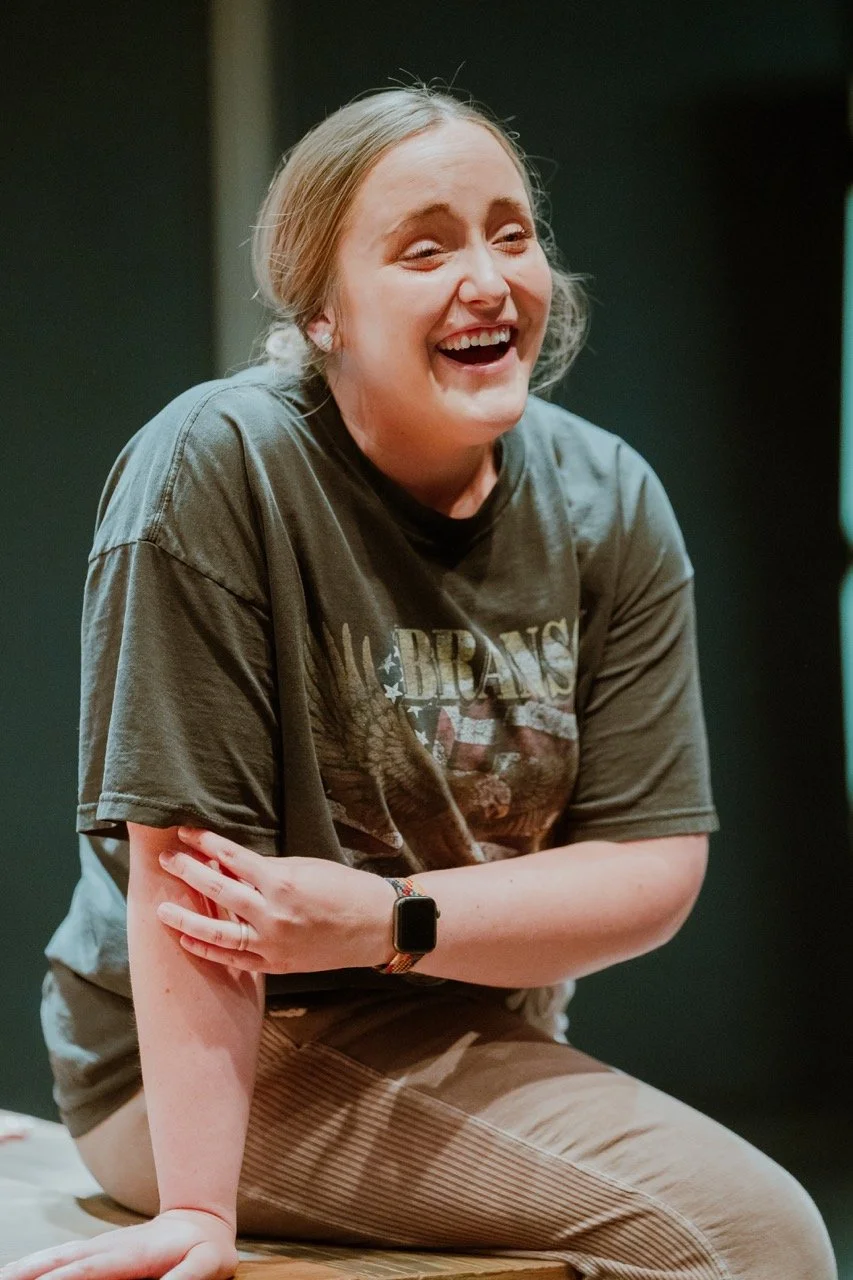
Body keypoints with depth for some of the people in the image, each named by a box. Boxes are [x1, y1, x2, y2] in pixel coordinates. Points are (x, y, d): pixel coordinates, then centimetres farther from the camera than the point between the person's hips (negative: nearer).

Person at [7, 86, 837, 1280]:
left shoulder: (609, 503, -1)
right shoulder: (214, 467, -17)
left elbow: (653, 870, -5)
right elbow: (185, 862, -21)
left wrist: (381, 920, -21)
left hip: (475, 1039, 6)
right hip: (238, 1055, -5)